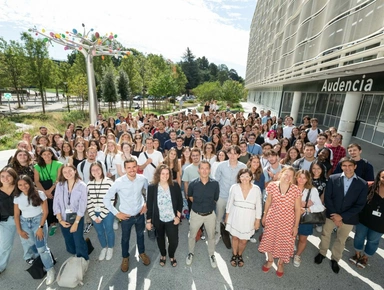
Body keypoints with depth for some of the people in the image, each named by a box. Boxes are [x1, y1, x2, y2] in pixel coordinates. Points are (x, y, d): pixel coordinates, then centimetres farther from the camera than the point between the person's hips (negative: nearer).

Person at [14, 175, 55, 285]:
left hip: (38, 221, -4)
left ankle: (50, 270, 5)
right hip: (24, 223, 4)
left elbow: (45, 212, -9)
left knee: (42, 247, -9)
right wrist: (19, 230, 1)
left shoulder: (39, 194, -11)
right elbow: (16, 215, 7)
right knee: (28, 247, 6)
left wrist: (40, 227, -12)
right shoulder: (17, 197, 1)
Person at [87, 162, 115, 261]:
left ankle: (110, 248, 41)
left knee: (109, 231, 14)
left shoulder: (109, 182, -18)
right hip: (94, 213, 4)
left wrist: (101, 216, -13)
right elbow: (88, 202, -1)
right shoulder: (89, 184, -3)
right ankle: (104, 248, 46)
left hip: (107, 213, -3)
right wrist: (93, 216, -6)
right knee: (99, 232, 20)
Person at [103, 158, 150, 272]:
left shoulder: (142, 179, -17)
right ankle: (125, 257, 49)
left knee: (140, 234, 25)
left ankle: (142, 253, 53)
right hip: (126, 216, -2)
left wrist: (146, 204, -1)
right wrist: (116, 213, -12)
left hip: (140, 214, 2)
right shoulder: (119, 182, -24)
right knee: (125, 238, 21)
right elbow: (106, 199, -14)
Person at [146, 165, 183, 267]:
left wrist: (178, 216, -8)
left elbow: (180, 202, -4)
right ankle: (163, 255, 50)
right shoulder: (152, 187, -12)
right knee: (160, 238, 21)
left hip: (172, 219, 0)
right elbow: (149, 205, -5)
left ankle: (171, 256, 38)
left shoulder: (175, 185, -12)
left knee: (174, 240, 5)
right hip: (158, 219, 1)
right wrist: (148, 220, -3)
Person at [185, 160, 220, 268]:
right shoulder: (193, 183, -19)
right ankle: (191, 253, 47)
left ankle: (211, 255, 47)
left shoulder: (215, 184, -19)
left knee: (211, 236, 20)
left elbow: (215, 199, 0)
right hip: (196, 214, 0)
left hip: (210, 214, 0)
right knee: (192, 235, 19)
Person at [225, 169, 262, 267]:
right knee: (235, 237, 15)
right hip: (235, 217, 0)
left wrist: (258, 220, 0)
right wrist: (227, 216, 5)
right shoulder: (234, 187, -12)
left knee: (243, 240, 11)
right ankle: (234, 255, 43)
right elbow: (230, 202, -1)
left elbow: (258, 206, -3)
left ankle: (240, 255, 42)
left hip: (248, 219, 0)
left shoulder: (256, 189, -12)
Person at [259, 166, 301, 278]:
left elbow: (297, 209, -6)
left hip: (287, 221, -1)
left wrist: (296, 225, -3)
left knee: (285, 242, 13)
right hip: (272, 218, 1)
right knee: (269, 239, 15)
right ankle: (270, 260, 44)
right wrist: (264, 216, 9)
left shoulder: (296, 190, -14)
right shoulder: (272, 186, -11)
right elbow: (268, 202, 1)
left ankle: (280, 263, 43)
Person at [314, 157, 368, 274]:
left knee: (341, 240, 18)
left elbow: (360, 205, -9)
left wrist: (342, 216, -15)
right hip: (331, 214, 0)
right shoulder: (333, 178, -9)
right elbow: (327, 198, -8)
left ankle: (335, 259, 41)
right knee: (325, 235, 17)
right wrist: (334, 216, -13)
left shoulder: (362, 184, -8)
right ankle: (322, 253, 42)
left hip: (349, 218, 0)